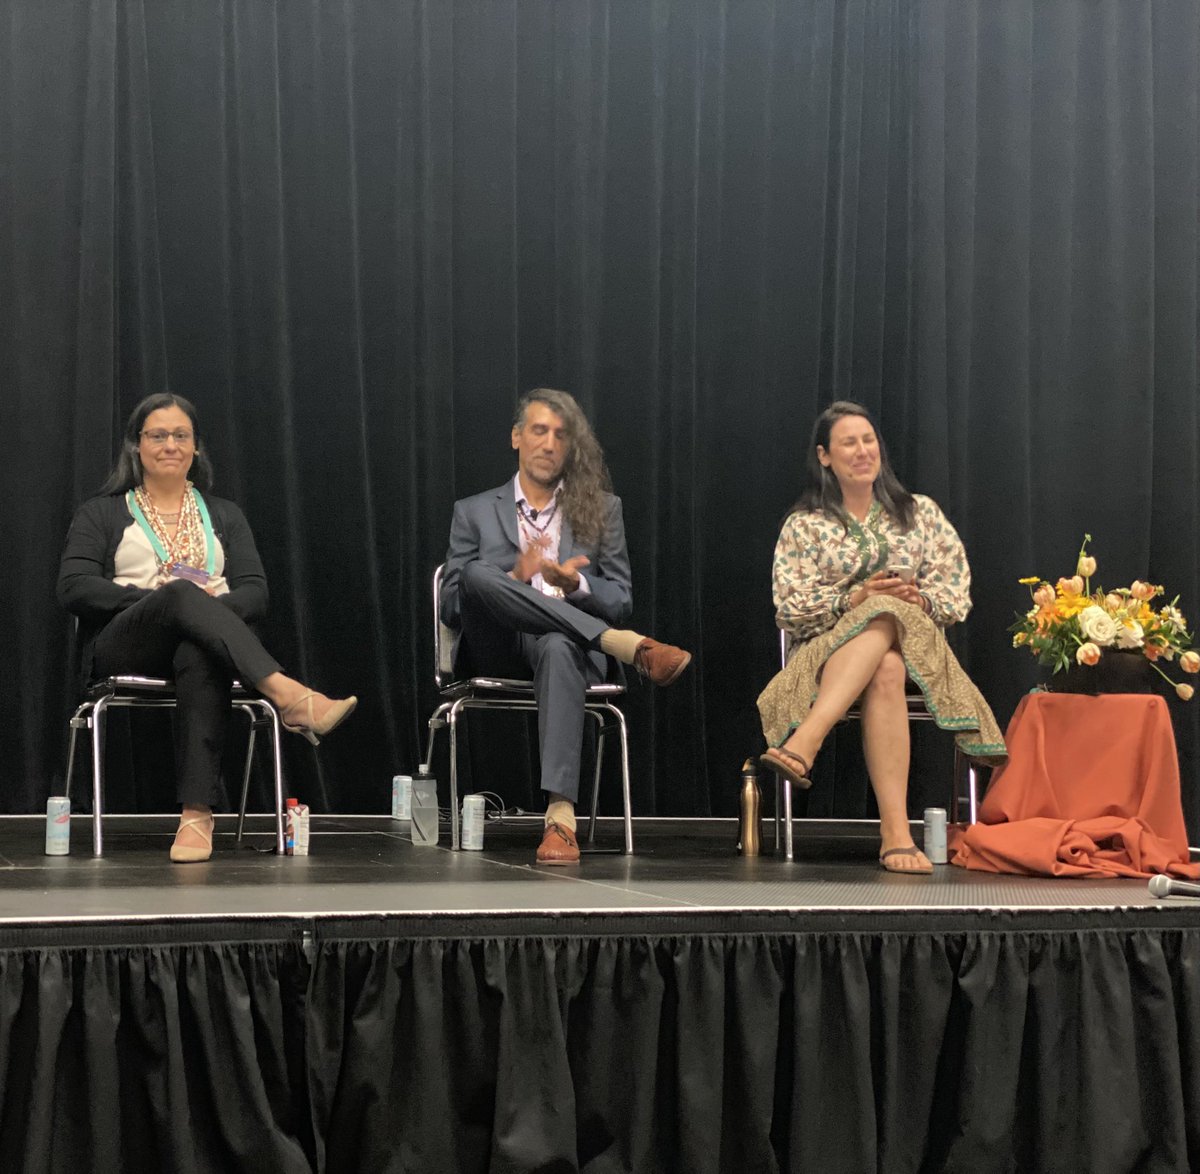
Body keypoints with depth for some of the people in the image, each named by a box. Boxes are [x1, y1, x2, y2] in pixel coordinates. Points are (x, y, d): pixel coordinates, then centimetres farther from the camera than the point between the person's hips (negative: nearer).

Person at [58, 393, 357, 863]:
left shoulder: (224, 516, 25)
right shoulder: (101, 514, 19)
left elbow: (255, 594, 12)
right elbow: (73, 588, 3)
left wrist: (211, 607, -12)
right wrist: (157, 596, -10)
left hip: (201, 642, 1)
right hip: (125, 645, -1)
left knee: (199, 655, -41)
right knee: (183, 594, -37)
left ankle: (197, 813, -53)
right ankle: (290, 697, -56)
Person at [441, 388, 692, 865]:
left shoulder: (602, 508, 20)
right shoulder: (475, 512, 19)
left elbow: (621, 602, 14)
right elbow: (450, 607, 10)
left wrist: (575, 585, -8)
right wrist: (514, 580, -8)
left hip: (570, 643, -1)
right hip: (496, 648, 1)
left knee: (558, 648, -41)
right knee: (477, 575, -34)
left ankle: (561, 815, -56)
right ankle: (627, 646, -35)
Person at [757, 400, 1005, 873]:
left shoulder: (919, 513, 16)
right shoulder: (804, 526, 11)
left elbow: (956, 591, 8)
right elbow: (789, 609, 1)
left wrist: (921, 599, -14)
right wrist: (855, 599, -14)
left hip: (916, 649, 1)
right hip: (826, 654, -1)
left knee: (887, 619, -38)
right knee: (885, 670, -39)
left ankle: (803, 743, -54)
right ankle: (895, 832, -51)